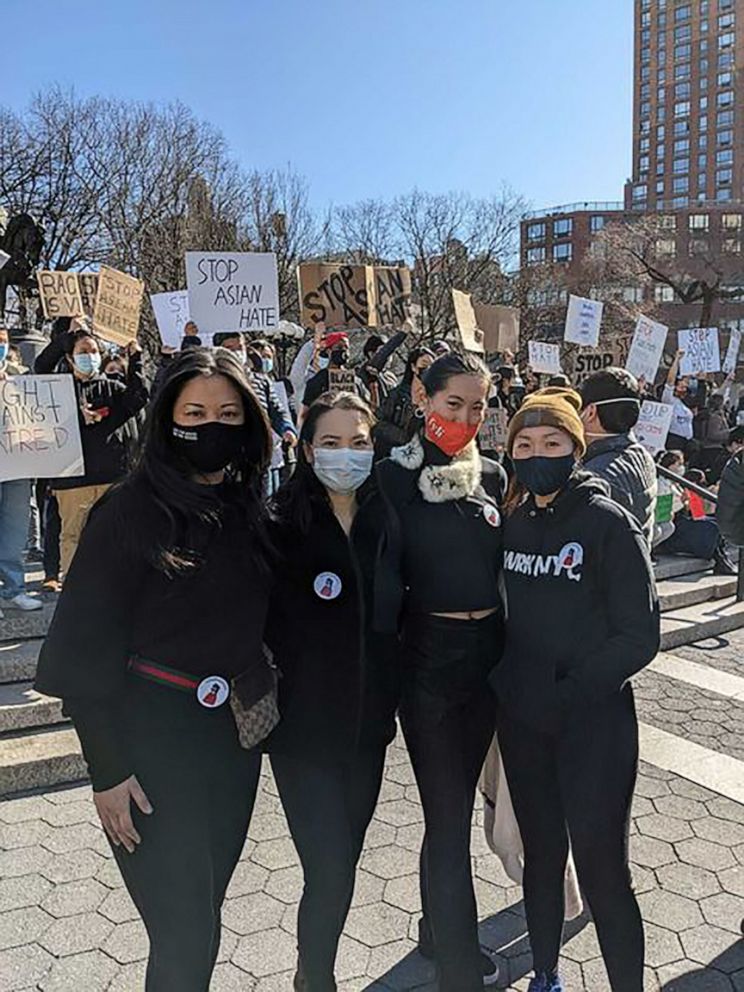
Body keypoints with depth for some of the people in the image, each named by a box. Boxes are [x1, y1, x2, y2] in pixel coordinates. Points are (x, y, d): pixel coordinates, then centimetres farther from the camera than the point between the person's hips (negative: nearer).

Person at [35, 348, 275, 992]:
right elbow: (84, 648, -12)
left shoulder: (251, 509, 3)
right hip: (153, 739, -5)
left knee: (204, 908, 19)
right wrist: (108, 769, -13)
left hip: (235, 733, 6)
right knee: (187, 936, 0)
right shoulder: (130, 511, -13)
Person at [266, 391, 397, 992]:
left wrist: (390, 702, 9)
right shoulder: (283, 526, -12)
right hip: (304, 723, -4)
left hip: (367, 722, 5)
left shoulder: (385, 522, 1)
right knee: (331, 875, -3)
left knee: (344, 861, 17)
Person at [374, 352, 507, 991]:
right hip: (428, 652, -5)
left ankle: (438, 929, 40)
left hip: (488, 650, 5)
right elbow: (384, 573, -10)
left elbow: (506, 565, 12)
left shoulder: (494, 477, 6)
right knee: (448, 818, 1)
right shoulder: (396, 477, -8)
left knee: (457, 802, 19)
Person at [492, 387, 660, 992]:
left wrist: (569, 690, -16)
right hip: (522, 720, 5)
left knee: (601, 868, 0)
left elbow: (640, 636, -12)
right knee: (541, 852, 18)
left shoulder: (608, 523, -11)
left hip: (593, 722, -5)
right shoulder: (510, 523, 4)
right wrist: (508, 684, 0)